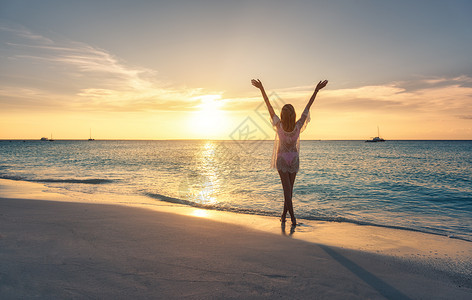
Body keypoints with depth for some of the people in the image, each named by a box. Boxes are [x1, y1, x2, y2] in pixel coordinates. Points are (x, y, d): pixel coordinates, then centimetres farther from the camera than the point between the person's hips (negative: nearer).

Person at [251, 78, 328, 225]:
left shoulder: (279, 126, -21)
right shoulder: (298, 126, -18)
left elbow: (269, 106, -19)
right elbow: (308, 107, -13)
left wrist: (261, 89, -14)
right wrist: (316, 91, -7)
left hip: (281, 159, -2)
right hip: (294, 159, 2)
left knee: (287, 188, -1)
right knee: (289, 188, 11)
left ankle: (293, 217, -6)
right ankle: (284, 214, 19)